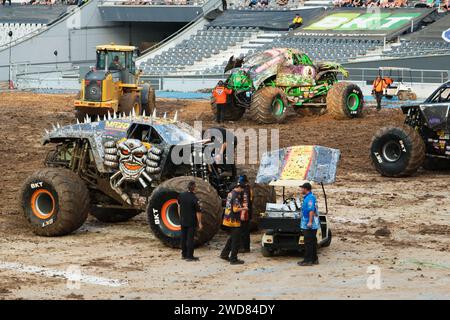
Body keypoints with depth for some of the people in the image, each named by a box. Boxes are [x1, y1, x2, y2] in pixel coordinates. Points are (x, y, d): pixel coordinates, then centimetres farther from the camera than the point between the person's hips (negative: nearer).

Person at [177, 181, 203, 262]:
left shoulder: (181, 195, -2)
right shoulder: (194, 199, -20)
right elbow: (198, 212, -16)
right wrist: (199, 223, -7)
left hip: (183, 221, 6)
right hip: (191, 222, -6)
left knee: (183, 237, 14)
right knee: (190, 238, -1)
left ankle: (184, 254, 22)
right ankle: (189, 256, 1)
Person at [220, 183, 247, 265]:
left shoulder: (230, 194, 12)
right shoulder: (236, 196, -18)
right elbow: (235, 209, -22)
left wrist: (241, 206, 16)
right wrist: (243, 208, -7)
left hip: (228, 219, 9)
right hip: (234, 221, -9)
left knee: (232, 238, 22)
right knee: (236, 240, -2)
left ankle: (224, 254, 27)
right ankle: (233, 259, 1)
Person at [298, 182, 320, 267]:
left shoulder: (310, 198, -17)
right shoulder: (307, 197, 17)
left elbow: (311, 210, -24)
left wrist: (310, 222, -27)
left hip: (309, 225, -11)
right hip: (307, 225, 11)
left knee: (309, 243, -7)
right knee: (312, 242, 13)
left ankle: (308, 260, -6)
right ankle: (314, 259, 18)